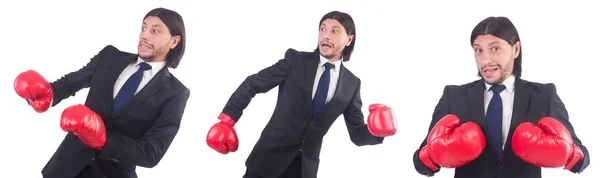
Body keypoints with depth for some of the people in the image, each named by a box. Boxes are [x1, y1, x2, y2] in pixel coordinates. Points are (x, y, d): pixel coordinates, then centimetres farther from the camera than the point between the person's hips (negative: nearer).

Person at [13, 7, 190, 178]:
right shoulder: (109, 56, 3)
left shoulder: (175, 94, -9)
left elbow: (152, 153, -15)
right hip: (70, 162, 3)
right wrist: (47, 93, -18)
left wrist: (103, 140, -27)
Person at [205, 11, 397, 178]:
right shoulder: (295, 60, -5)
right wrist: (227, 119, -7)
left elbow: (357, 134, 5)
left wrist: (377, 130, -17)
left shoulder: (351, 84, 2)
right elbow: (252, 84, -1)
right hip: (271, 154, -2)